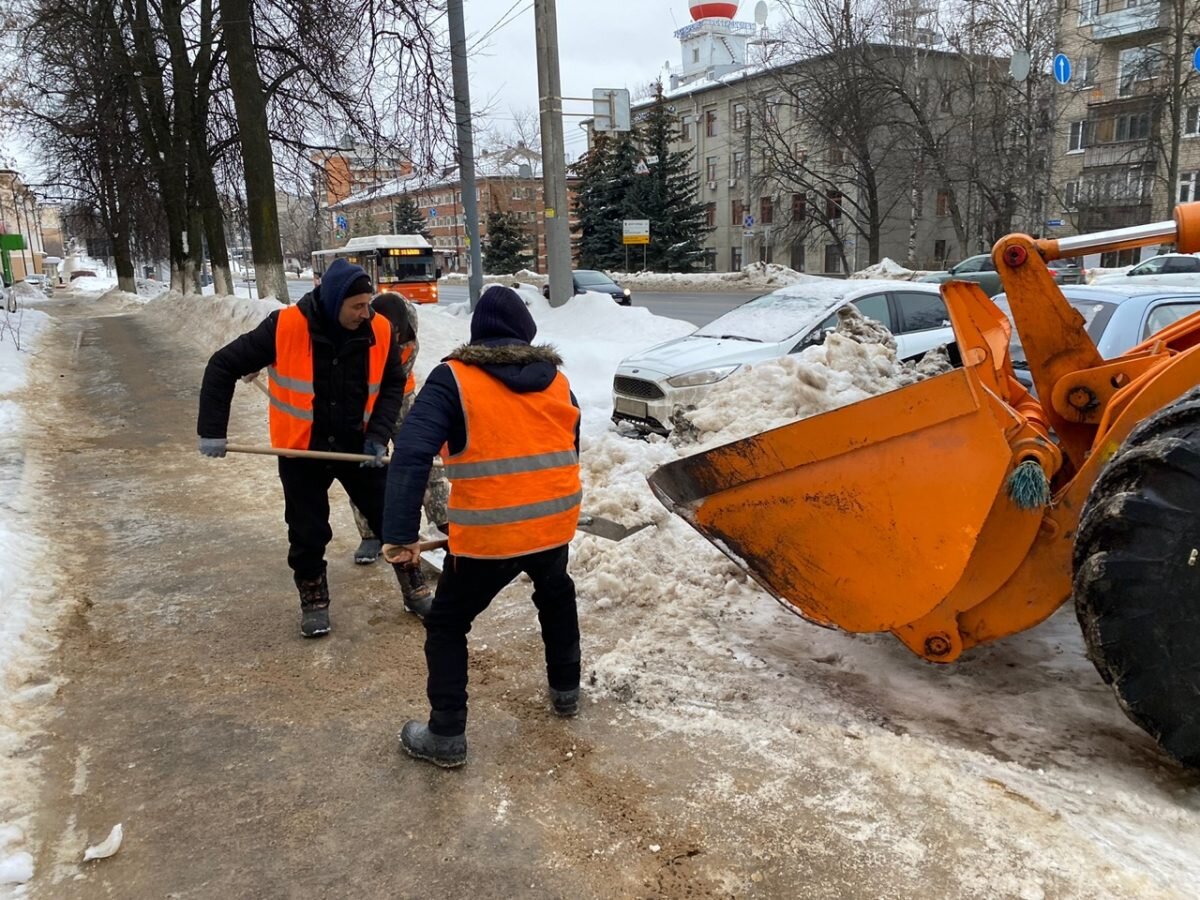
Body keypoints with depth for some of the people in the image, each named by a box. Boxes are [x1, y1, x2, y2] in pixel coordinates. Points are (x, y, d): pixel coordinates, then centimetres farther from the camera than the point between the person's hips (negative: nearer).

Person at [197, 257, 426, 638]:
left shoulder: (379, 331, -12)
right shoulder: (285, 327, -20)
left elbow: (392, 385, 3)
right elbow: (223, 366, -12)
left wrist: (379, 435, -10)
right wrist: (212, 430, -13)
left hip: (358, 448, 2)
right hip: (301, 451, -1)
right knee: (307, 535, 8)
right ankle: (314, 602, 31)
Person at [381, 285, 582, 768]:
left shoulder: (453, 379, -6)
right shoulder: (557, 381, 8)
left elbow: (410, 455, -18)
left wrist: (400, 534, -18)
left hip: (486, 535, -4)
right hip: (554, 523, 5)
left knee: (447, 624, 16)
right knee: (556, 596, 34)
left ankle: (446, 736, 20)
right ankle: (566, 690, 45)